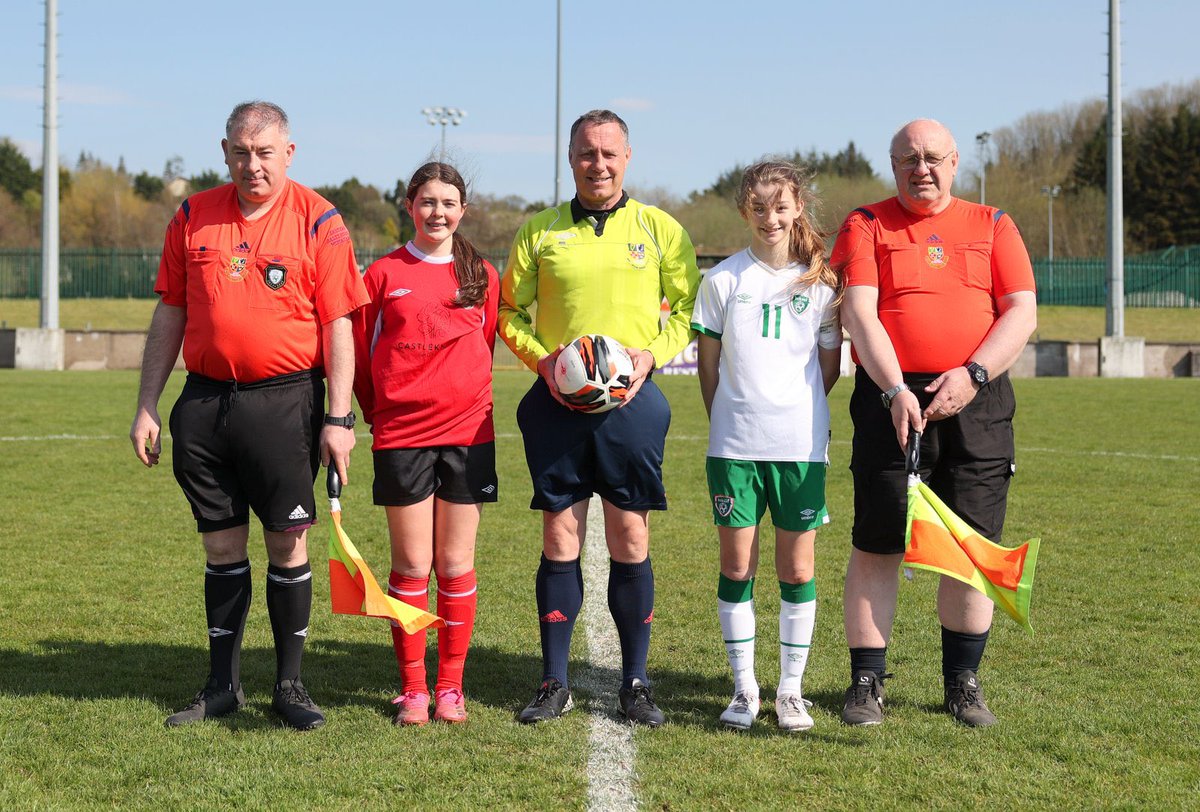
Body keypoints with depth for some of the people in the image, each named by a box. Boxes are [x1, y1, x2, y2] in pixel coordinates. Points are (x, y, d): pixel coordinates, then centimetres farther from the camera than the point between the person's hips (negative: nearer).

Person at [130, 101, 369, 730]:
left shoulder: (317, 221, -2)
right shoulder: (193, 217, 8)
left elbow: (338, 325, -4)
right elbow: (169, 315, 12)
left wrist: (339, 417, -9)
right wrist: (146, 407, 9)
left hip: (285, 400, -3)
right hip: (204, 400, 3)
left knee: (288, 542, -1)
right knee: (222, 544, 9)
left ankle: (289, 684, 11)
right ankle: (222, 685, 19)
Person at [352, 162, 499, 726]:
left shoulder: (482, 276, 7)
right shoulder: (384, 274, 3)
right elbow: (361, 354, 10)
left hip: (467, 432, 1)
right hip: (401, 435, -1)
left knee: (456, 563, 4)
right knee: (412, 564, 1)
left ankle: (451, 686, 13)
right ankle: (412, 688, 10)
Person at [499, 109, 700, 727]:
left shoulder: (660, 229, 5)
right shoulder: (539, 232, 7)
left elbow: (688, 306, 9)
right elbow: (510, 312, 11)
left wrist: (652, 353, -8)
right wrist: (541, 359, -6)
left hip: (631, 401, 0)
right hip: (556, 403, 1)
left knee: (631, 541, 2)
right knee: (560, 539, 3)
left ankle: (635, 682, 12)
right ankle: (554, 683, 12)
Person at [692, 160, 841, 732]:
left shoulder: (821, 281, 3)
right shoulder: (723, 280, 3)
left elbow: (829, 367, 10)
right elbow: (709, 366, 8)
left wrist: (792, 410, 5)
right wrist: (729, 423, 6)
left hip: (801, 444, 0)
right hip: (734, 445, 0)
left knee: (797, 568, 4)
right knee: (737, 566, 3)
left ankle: (791, 689, 14)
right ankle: (744, 688, 13)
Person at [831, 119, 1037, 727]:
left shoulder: (993, 227, 13)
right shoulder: (865, 226, 7)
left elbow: (1022, 312, 4)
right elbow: (858, 313, -5)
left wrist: (972, 375, -11)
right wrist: (895, 390, -17)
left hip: (977, 402, 2)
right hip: (892, 399, -2)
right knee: (877, 545, -3)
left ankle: (963, 682, 15)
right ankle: (866, 683, 5)